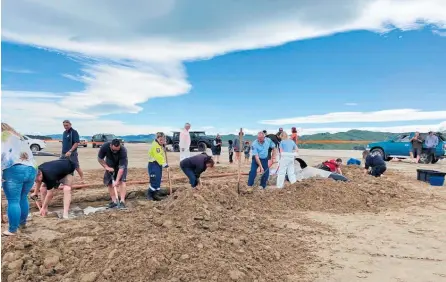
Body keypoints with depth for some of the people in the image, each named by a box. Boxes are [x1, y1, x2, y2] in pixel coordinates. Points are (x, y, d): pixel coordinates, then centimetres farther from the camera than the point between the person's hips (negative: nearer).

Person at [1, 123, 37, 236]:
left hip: (14, 170, -7)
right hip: (31, 170, 7)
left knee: (13, 201, 0)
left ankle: (13, 230, 6)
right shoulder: (20, 138, 31)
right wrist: (29, 168, 18)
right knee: (23, 198, 20)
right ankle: (22, 222, 34)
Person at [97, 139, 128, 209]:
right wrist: (106, 167, -23)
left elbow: (121, 167, -38)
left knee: (122, 181, -19)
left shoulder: (123, 151, -39)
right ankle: (114, 201, 4)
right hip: (110, 165, 3)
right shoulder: (105, 146, -31)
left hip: (121, 164, -3)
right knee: (109, 183, -2)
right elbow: (100, 158, -12)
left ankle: (122, 201, -20)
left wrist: (117, 181, -40)